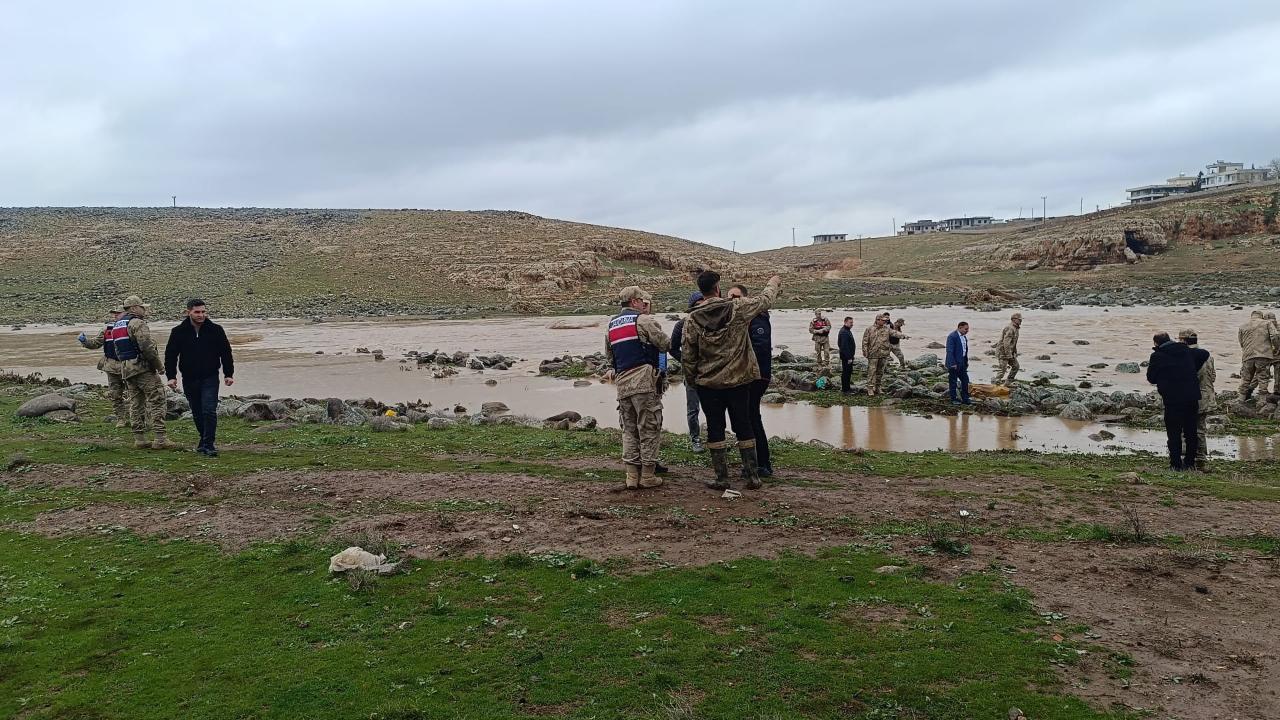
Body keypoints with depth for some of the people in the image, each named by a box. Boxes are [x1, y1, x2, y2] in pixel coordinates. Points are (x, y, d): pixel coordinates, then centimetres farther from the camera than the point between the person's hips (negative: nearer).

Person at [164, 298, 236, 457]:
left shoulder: (215, 330, -2)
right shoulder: (178, 332, -1)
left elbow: (226, 352, 5)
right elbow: (170, 355, 4)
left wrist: (228, 374, 1)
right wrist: (171, 376, -4)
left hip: (210, 378, -2)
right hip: (189, 379, 2)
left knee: (209, 411, -12)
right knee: (197, 413, 11)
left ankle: (209, 445, -8)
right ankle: (204, 440, 28)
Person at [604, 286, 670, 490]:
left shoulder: (611, 325, 18)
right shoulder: (643, 320, -5)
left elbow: (609, 354, 24)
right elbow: (665, 344, -6)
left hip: (621, 383, 7)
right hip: (643, 381, -7)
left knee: (629, 429, 12)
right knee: (649, 428, 1)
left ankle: (632, 476, 10)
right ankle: (648, 476, 3)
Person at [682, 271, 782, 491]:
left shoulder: (693, 319, -8)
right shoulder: (738, 308, -9)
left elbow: (688, 354, -4)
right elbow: (765, 301, 7)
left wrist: (692, 378, 12)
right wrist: (773, 283, 28)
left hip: (708, 383, 0)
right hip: (739, 381, 0)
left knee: (715, 430, 8)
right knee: (744, 428, 11)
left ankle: (722, 478, 10)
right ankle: (752, 476, 14)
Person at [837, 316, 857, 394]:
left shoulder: (847, 331, 13)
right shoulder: (844, 332, -21)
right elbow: (844, 346, -26)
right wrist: (849, 358, -25)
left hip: (848, 356, 11)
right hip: (846, 356, -11)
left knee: (849, 371, 17)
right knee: (845, 372, -4)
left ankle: (847, 388, 26)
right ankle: (844, 389, 2)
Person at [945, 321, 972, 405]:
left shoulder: (964, 337, 10)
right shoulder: (952, 336, -17)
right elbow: (949, 351, -20)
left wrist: (966, 362, 14)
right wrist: (953, 364, -22)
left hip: (962, 363, 9)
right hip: (954, 363, -8)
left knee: (965, 380, 9)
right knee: (953, 382, 2)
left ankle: (965, 399, 17)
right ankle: (954, 399, 12)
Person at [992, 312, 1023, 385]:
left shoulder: (1015, 328, 13)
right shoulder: (1010, 328, -20)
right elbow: (1006, 342, -27)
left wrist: (1015, 352, 25)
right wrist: (1008, 355, -26)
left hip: (1009, 351, 10)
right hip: (1003, 352, -10)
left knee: (1016, 366, 12)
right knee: (1002, 369, -9)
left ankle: (1007, 383, 16)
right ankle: (996, 384, -5)